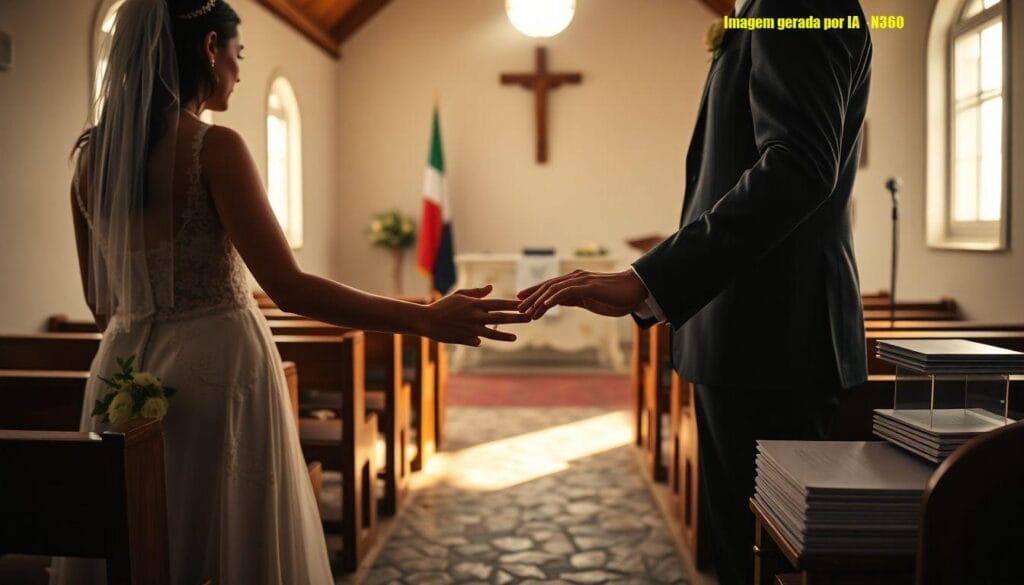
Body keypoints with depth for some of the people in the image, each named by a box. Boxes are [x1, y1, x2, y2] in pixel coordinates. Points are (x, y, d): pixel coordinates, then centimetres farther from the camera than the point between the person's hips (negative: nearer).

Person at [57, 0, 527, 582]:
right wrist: (428, 320, -21)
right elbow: (288, 288, -22)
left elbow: (101, 302, 12)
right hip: (217, 367, -7)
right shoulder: (212, 146, -14)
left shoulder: (93, 154, 5)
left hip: (125, 369, 7)